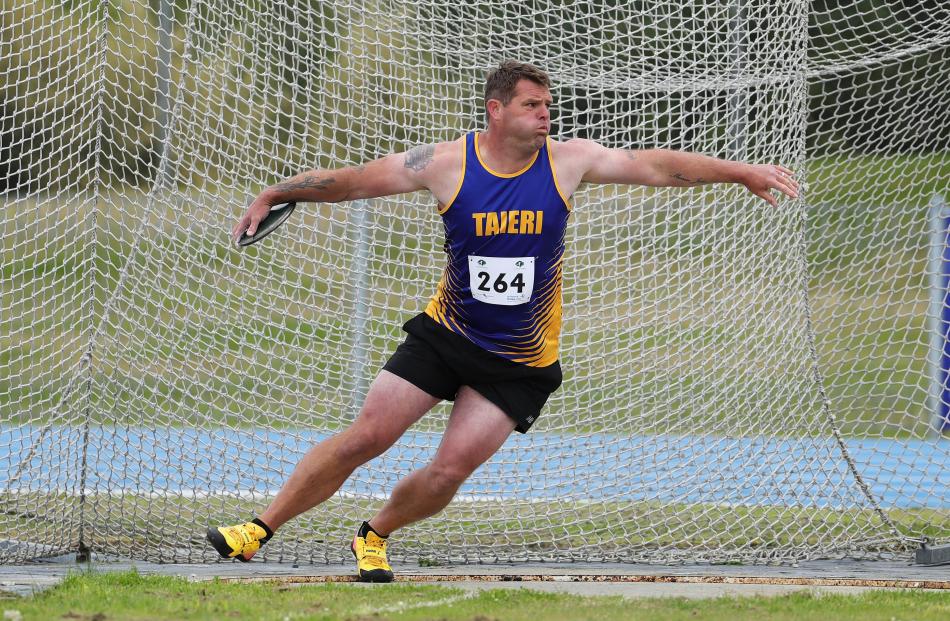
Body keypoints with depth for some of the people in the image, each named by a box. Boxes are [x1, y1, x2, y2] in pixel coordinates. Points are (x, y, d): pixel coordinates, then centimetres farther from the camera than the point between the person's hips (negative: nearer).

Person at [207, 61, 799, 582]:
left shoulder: (567, 161, -11)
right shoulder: (447, 163, -12)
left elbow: (659, 167, -8)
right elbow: (352, 181, -4)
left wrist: (741, 171, -13)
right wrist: (273, 195, -3)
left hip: (520, 363, 0)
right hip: (445, 334, 0)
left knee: (449, 471, -8)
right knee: (363, 438, -6)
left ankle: (374, 537, 20)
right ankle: (260, 529, 7)